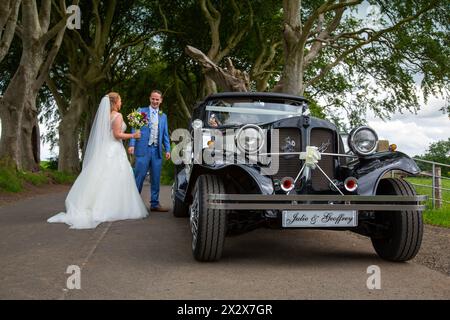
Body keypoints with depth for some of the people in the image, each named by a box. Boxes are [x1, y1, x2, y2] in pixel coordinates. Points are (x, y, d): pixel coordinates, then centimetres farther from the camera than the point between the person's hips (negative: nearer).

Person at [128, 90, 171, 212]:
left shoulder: (163, 116, 18)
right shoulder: (141, 111, 7)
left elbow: (165, 134, 16)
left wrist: (167, 150, 5)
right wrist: (132, 144, -11)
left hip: (157, 150, 4)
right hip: (143, 149, -4)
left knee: (156, 179, 6)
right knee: (139, 177, -3)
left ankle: (155, 204, 14)